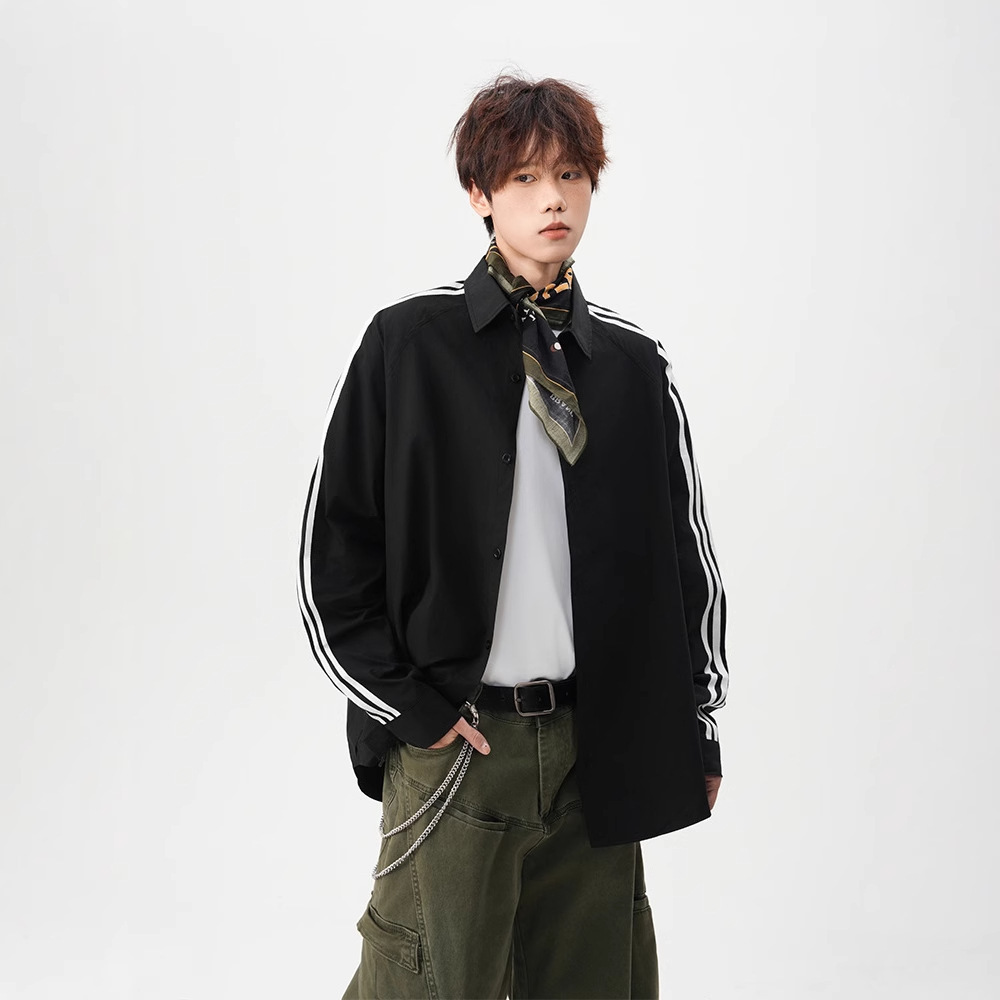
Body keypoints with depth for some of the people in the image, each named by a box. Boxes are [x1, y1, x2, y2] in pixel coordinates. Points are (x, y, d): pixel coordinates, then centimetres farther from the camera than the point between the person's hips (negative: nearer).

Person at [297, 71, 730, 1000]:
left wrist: (699, 718, 10)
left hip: (600, 746, 3)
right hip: (453, 745, -3)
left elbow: (687, 550, 13)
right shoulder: (408, 345, -2)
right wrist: (405, 705, -5)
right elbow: (332, 548, -1)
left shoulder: (635, 364, 7)